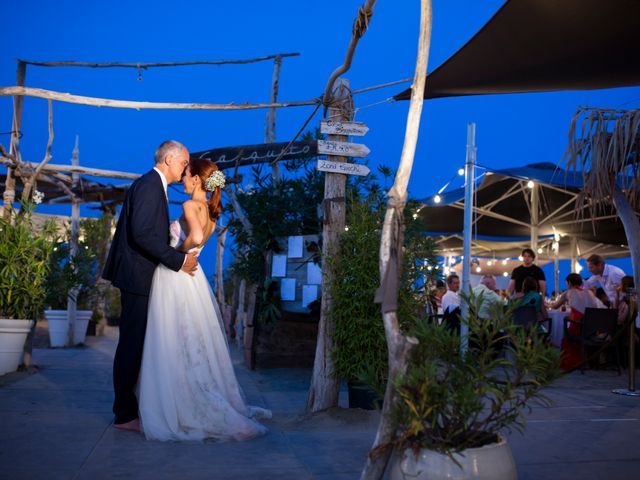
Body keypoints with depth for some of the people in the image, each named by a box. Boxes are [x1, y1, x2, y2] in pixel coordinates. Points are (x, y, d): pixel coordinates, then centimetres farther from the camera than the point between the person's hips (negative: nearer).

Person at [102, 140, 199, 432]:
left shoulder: (152, 185, 18)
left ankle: (130, 407, 21)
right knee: (132, 344, -4)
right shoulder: (150, 185, -14)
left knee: (136, 344, 13)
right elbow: (142, 234, -23)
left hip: (140, 276, 10)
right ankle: (125, 415, 3)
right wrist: (179, 260, -19)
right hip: (138, 276, -10)